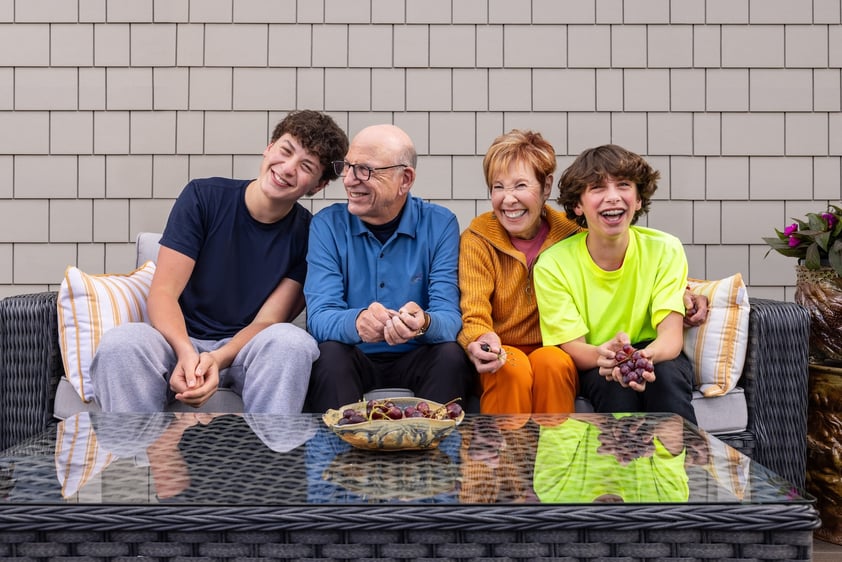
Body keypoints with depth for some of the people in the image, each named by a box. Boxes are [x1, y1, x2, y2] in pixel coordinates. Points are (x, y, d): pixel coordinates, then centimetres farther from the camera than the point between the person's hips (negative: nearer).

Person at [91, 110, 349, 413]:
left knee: (292, 341, -33)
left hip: (244, 348, 0)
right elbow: (163, 292, -8)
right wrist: (186, 352, -28)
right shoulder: (204, 196, -3)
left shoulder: (306, 235, -2)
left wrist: (217, 359, -28)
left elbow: (267, 321, -6)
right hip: (180, 341, 0)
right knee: (119, 343, -32)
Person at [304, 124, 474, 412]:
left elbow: (449, 317, -12)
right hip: (353, 360, 0)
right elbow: (319, 316, -13)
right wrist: (356, 322, -38)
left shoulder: (439, 225, -3)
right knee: (329, 354, -30)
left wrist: (424, 323, -38)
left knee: (451, 355, -28)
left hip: (415, 361, 1)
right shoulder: (327, 225, -3)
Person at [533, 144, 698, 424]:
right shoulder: (552, 265, -13)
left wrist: (645, 356, -43)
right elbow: (572, 347, -15)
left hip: (655, 358, 1)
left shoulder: (665, 250, -9)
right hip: (590, 368, -1)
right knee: (615, 383, -33)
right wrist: (602, 354, -41)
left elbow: (672, 335, -17)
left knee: (667, 373, -32)